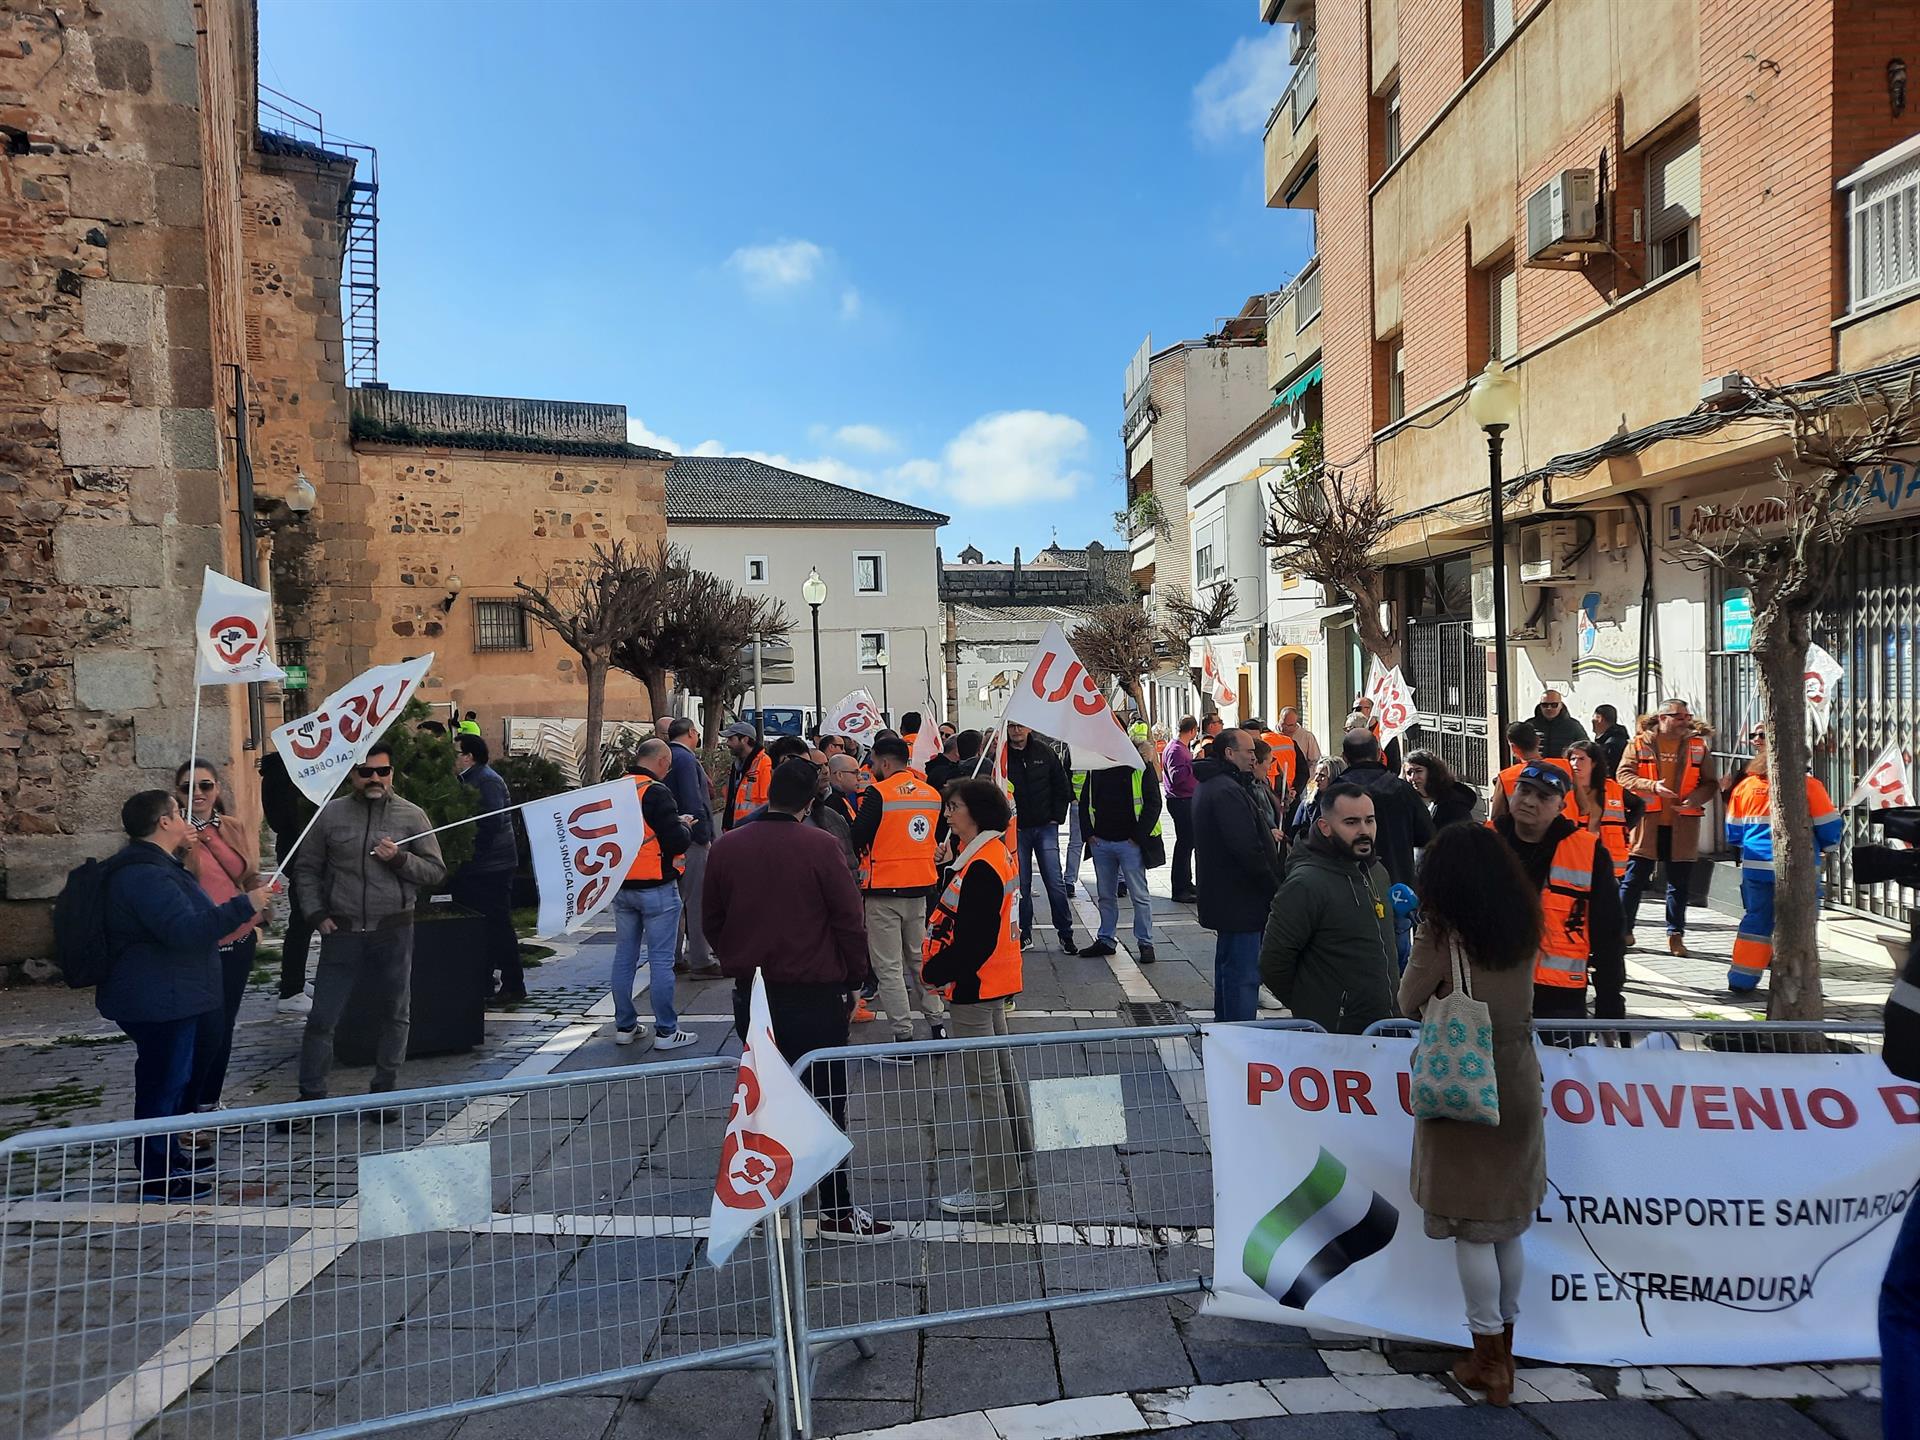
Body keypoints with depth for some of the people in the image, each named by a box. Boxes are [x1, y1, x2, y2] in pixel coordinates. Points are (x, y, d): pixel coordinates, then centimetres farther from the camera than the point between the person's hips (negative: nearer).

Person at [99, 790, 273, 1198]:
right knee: (164, 1082, -3)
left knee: (177, 1077, 22)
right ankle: (157, 1177, 6)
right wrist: (243, 905, -27)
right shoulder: (145, 875, -22)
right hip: (158, 1003, -12)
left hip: (169, 999, 12)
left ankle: (170, 1155, 35)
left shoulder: (155, 866, 15)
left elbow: (188, 921, 29)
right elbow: (185, 932, -31)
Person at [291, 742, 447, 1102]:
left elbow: (436, 870, 1)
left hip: (393, 933, 0)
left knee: (394, 1016, 10)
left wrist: (400, 859, -15)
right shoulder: (331, 813, 2)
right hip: (342, 932, 0)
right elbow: (306, 868, 9)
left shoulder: (412, 816, 0)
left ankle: (384, 1092, 24)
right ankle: (311, 1095, 16)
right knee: (323, 1018, 2)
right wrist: (317, 914, -1)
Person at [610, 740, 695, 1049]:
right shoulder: (656, 792, -16)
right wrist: (686, 827, 1)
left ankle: (624, 1026, 22)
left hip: (620, 888, 7)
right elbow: (678, 841, -21)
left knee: (624, 957, 14)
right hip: (656, 888, -7)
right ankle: (665, 1031, 4)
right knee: (661, 960, -1)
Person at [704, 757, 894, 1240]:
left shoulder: (725, 847, -1)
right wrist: (852, 980, 2)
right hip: (814, 995, -4)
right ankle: (838, 1212, 8)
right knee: (828, 1100, 4)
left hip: (751, 994, 5)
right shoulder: (820, 847, -14)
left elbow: (711, 921, 8)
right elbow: (850, 920, -11)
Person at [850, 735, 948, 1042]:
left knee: (889, 968, 3)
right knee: (921, 959, 19)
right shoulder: (933, 794, 4)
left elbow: (856, 840, -12)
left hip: (883, 892, -6)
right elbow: (942, 841, 13)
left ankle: (903, 1035, 4)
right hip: (921, 889, 6)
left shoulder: (878, 793, -14)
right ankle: (937, 1024, 23)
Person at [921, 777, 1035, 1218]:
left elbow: (975, 939, -26)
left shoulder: (981, 866, -23)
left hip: (973, 985, -11)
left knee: (982, 1084, -2)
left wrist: (936, 973, -13)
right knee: (1002, 1073, 20)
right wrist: (939, 966, 8)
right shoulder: (990, 852, 9)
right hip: (992, 981, 11)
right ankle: (1017, 1167, 34)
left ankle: (989, 1188, 8)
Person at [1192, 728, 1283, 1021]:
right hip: (1240, 900, -11)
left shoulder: (1208, 786, 15)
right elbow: (1247, 849, -25)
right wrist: (1275, 890, -17)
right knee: (1243, 974, -6)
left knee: (1228, 967, 21)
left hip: (1222, 896, 11)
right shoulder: (1227, 791, -21)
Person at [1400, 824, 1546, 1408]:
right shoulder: (1525, 928, 2)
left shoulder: (1441, 932, -14)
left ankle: (1488, 1359, 12)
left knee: (1472, 1227, 5)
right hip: (1517, 1084, 6)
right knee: (1509, 1224, 16)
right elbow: (1515, 999, 13)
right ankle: (1504, 1347, 29)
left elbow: (1409, 1004, -7)